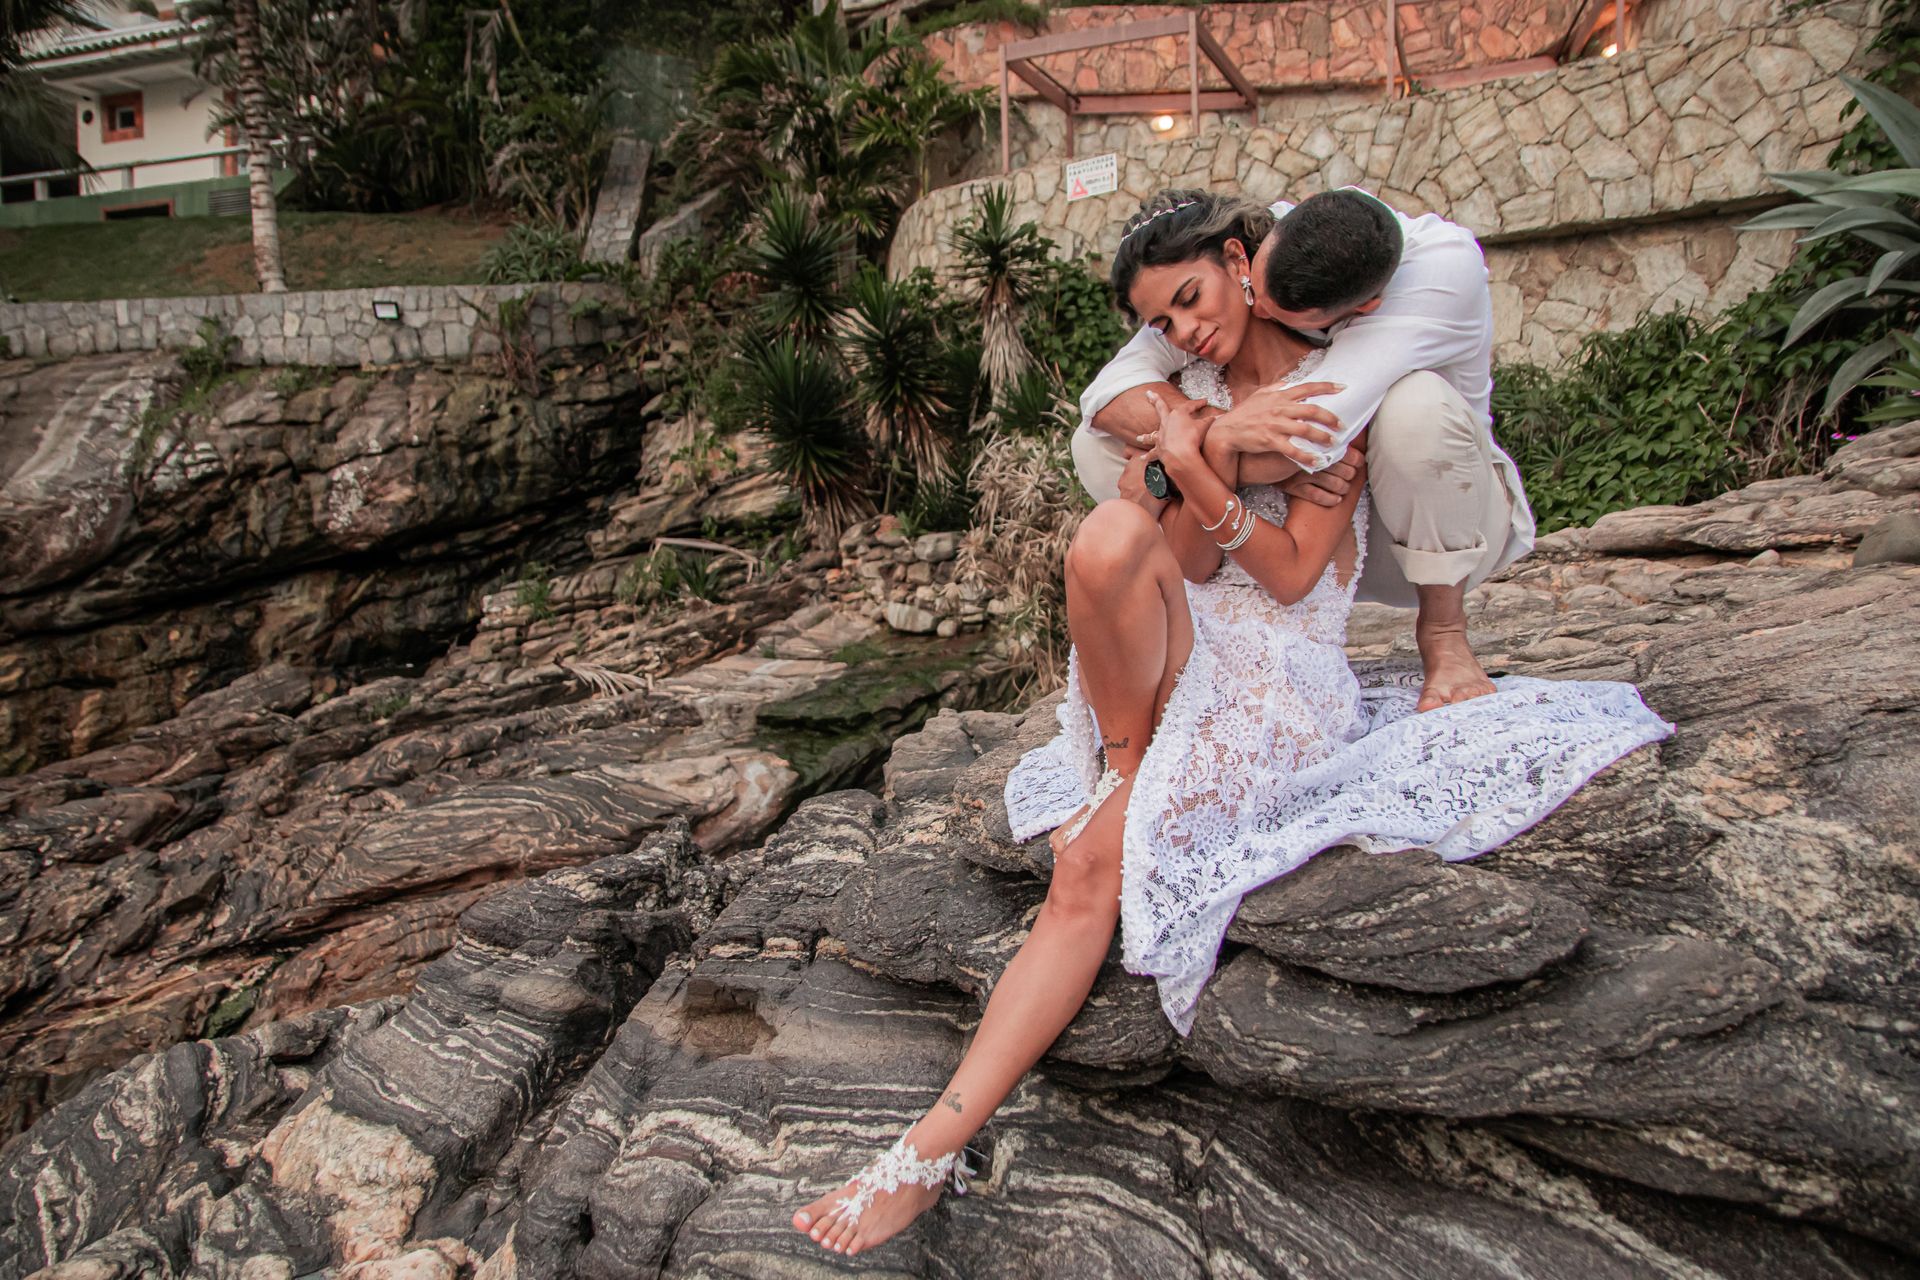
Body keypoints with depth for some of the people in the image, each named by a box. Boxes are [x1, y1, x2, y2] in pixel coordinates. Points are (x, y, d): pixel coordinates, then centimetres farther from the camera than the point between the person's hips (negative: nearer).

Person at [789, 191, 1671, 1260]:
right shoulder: (1198, 393, 16)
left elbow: (1292, 574, -7)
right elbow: (1190, 563, 3)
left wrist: (1194, 476, -19)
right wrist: (1215, 466, -15)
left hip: (1283, 668, -5)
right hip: (1190, 649, 6)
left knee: (1094, 863, -33)